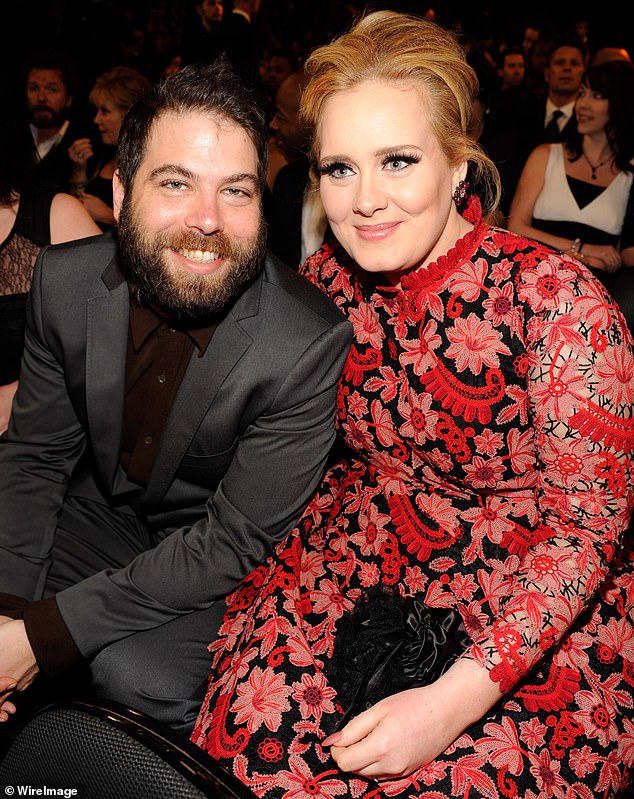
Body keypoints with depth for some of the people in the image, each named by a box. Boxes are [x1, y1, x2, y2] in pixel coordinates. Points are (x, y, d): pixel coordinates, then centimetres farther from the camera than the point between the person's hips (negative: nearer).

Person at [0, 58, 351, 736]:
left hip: (219, 566, -4)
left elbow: (235, 539, -23)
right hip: (97, 509, 5)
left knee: (140, 677, -28)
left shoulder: (311, 343, -29)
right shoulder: (65, 280, -14)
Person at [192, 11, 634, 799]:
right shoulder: (326, 280, -3)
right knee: (253, 726, -16)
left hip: (534, 600, -3)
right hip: (364, 556, 4)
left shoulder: (556, 298, -19)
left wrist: (457, 697, -23)